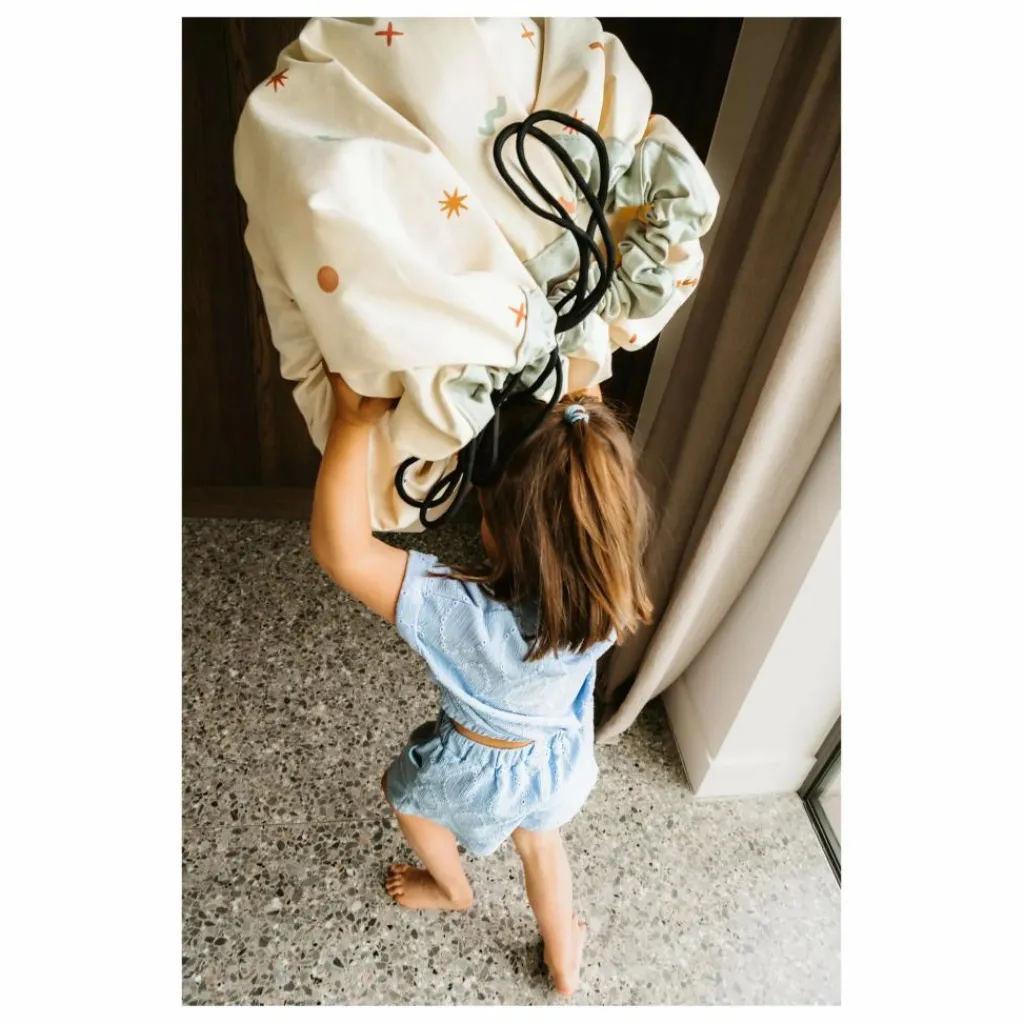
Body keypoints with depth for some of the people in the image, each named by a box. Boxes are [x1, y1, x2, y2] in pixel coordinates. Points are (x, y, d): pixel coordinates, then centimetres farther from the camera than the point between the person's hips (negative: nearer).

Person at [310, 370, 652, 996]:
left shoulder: (468, 617, -45)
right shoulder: (613, 599, -29)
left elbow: (340, 549, -47)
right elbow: (595, 467, -15)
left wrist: (355, 420, -45)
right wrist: (583, 405, -17)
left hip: (482, 771, -3)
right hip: (559, 759, 4)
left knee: (405, 792, 33)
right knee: (540, 840, 36)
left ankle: (453, 890, 61)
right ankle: (565, 963, 60)